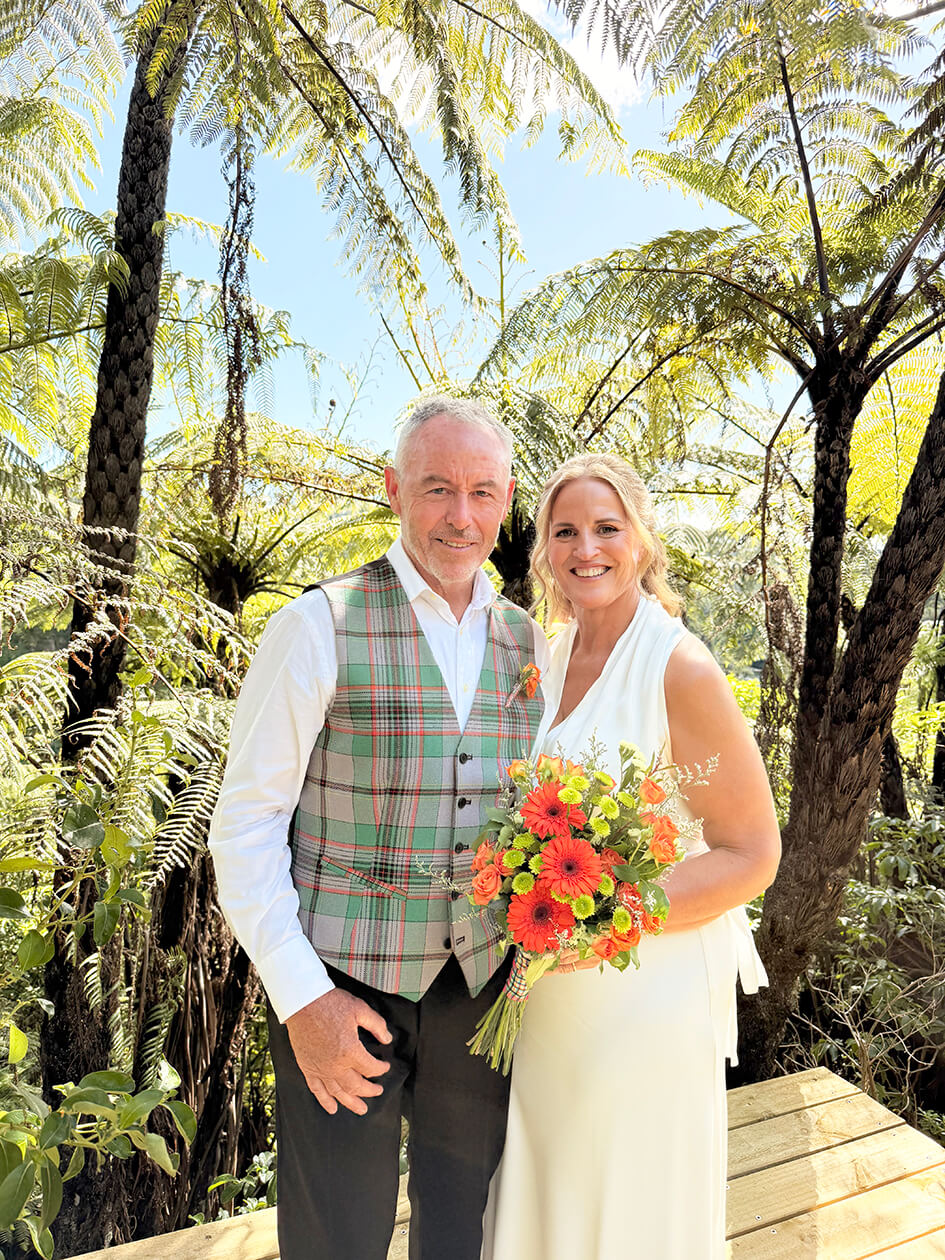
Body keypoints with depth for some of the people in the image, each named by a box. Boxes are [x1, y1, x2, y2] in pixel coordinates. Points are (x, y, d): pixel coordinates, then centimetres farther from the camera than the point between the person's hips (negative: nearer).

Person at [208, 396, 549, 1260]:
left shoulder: (529, 642, 2)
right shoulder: (320, 626, -12)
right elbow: (245, 822, -11)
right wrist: (300, 996, -14)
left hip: (481, 983, 4)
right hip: (343, 980, -4)